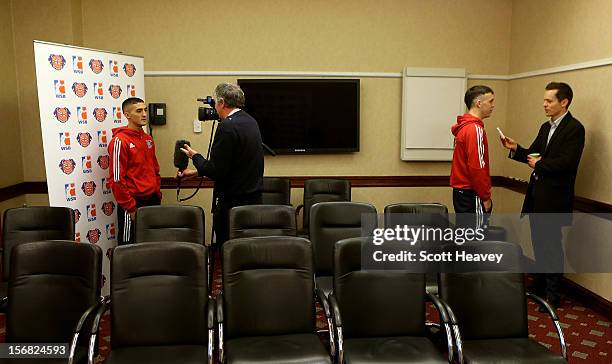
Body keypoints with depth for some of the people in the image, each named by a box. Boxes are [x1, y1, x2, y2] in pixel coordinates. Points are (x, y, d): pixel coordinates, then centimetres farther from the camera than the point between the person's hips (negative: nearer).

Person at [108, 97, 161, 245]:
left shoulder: (148, 139, 12)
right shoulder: (120, 141, -11)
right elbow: (116, 179, -14)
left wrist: (157, 195, 13)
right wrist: (130, 207, -14)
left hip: (152, 201, 7)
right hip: (133, 202, -7)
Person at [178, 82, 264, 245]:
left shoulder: (227, 127, -17)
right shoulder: (251, 121, 10)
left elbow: (216, 171, -17)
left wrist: (195, 156, 0)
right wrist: (196, 171, 20)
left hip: (233, 201, -9)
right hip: (254, 196, 9)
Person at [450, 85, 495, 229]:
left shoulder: (463, 127, 12)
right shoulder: (475, 129, -16)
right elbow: (477, 168, -20)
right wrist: (486, 197, -12)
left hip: (461, 191, 9)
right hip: (472, 195, -9)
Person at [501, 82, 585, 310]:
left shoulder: (574, 128, -12)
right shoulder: (546, 127, 14)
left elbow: (567, 162, -22)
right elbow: (533, 154, 13)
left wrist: (539, 165, -11)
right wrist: (515, 149, -5)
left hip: (554, 197, -8)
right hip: (537, 194, 8)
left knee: (551, 244, 1)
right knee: (538, 242, 17)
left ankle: (553, 294, 15)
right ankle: (539, 285, 32)